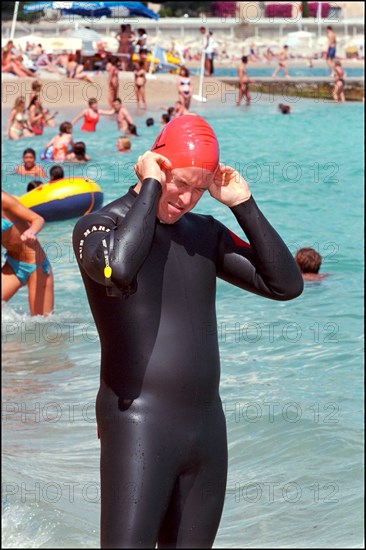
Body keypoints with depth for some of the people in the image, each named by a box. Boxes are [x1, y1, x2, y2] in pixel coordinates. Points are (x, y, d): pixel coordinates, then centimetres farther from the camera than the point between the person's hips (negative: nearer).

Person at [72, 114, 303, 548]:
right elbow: (117, 267, -30)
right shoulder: (100, 226, -5)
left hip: (208, 429, 7)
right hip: (138, 428, -7)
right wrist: (150, 187, -17)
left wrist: (242, 204, 2)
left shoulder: (205, 233, 14)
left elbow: (286, 284, 8)